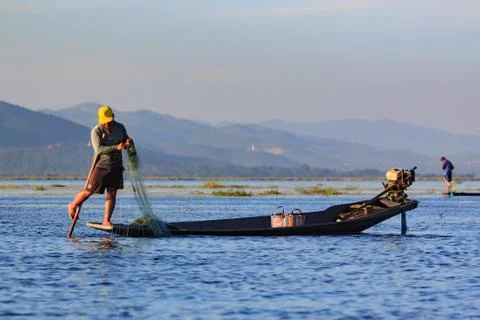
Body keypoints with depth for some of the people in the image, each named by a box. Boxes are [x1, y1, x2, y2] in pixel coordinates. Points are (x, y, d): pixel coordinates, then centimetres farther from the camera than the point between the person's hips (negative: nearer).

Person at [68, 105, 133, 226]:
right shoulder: (96, 131, -13)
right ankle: (72, 206, 21)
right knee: (89, 191, -4)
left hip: (116, 166, 4)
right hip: (101, 165, -4)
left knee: (112, 193, -1)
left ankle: (106, 221, 1)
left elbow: (126, 139, 19)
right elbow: (98, 149, -25)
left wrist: (128, 142, -7)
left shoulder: (120, 128, 4)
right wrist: (116, 147, -34)